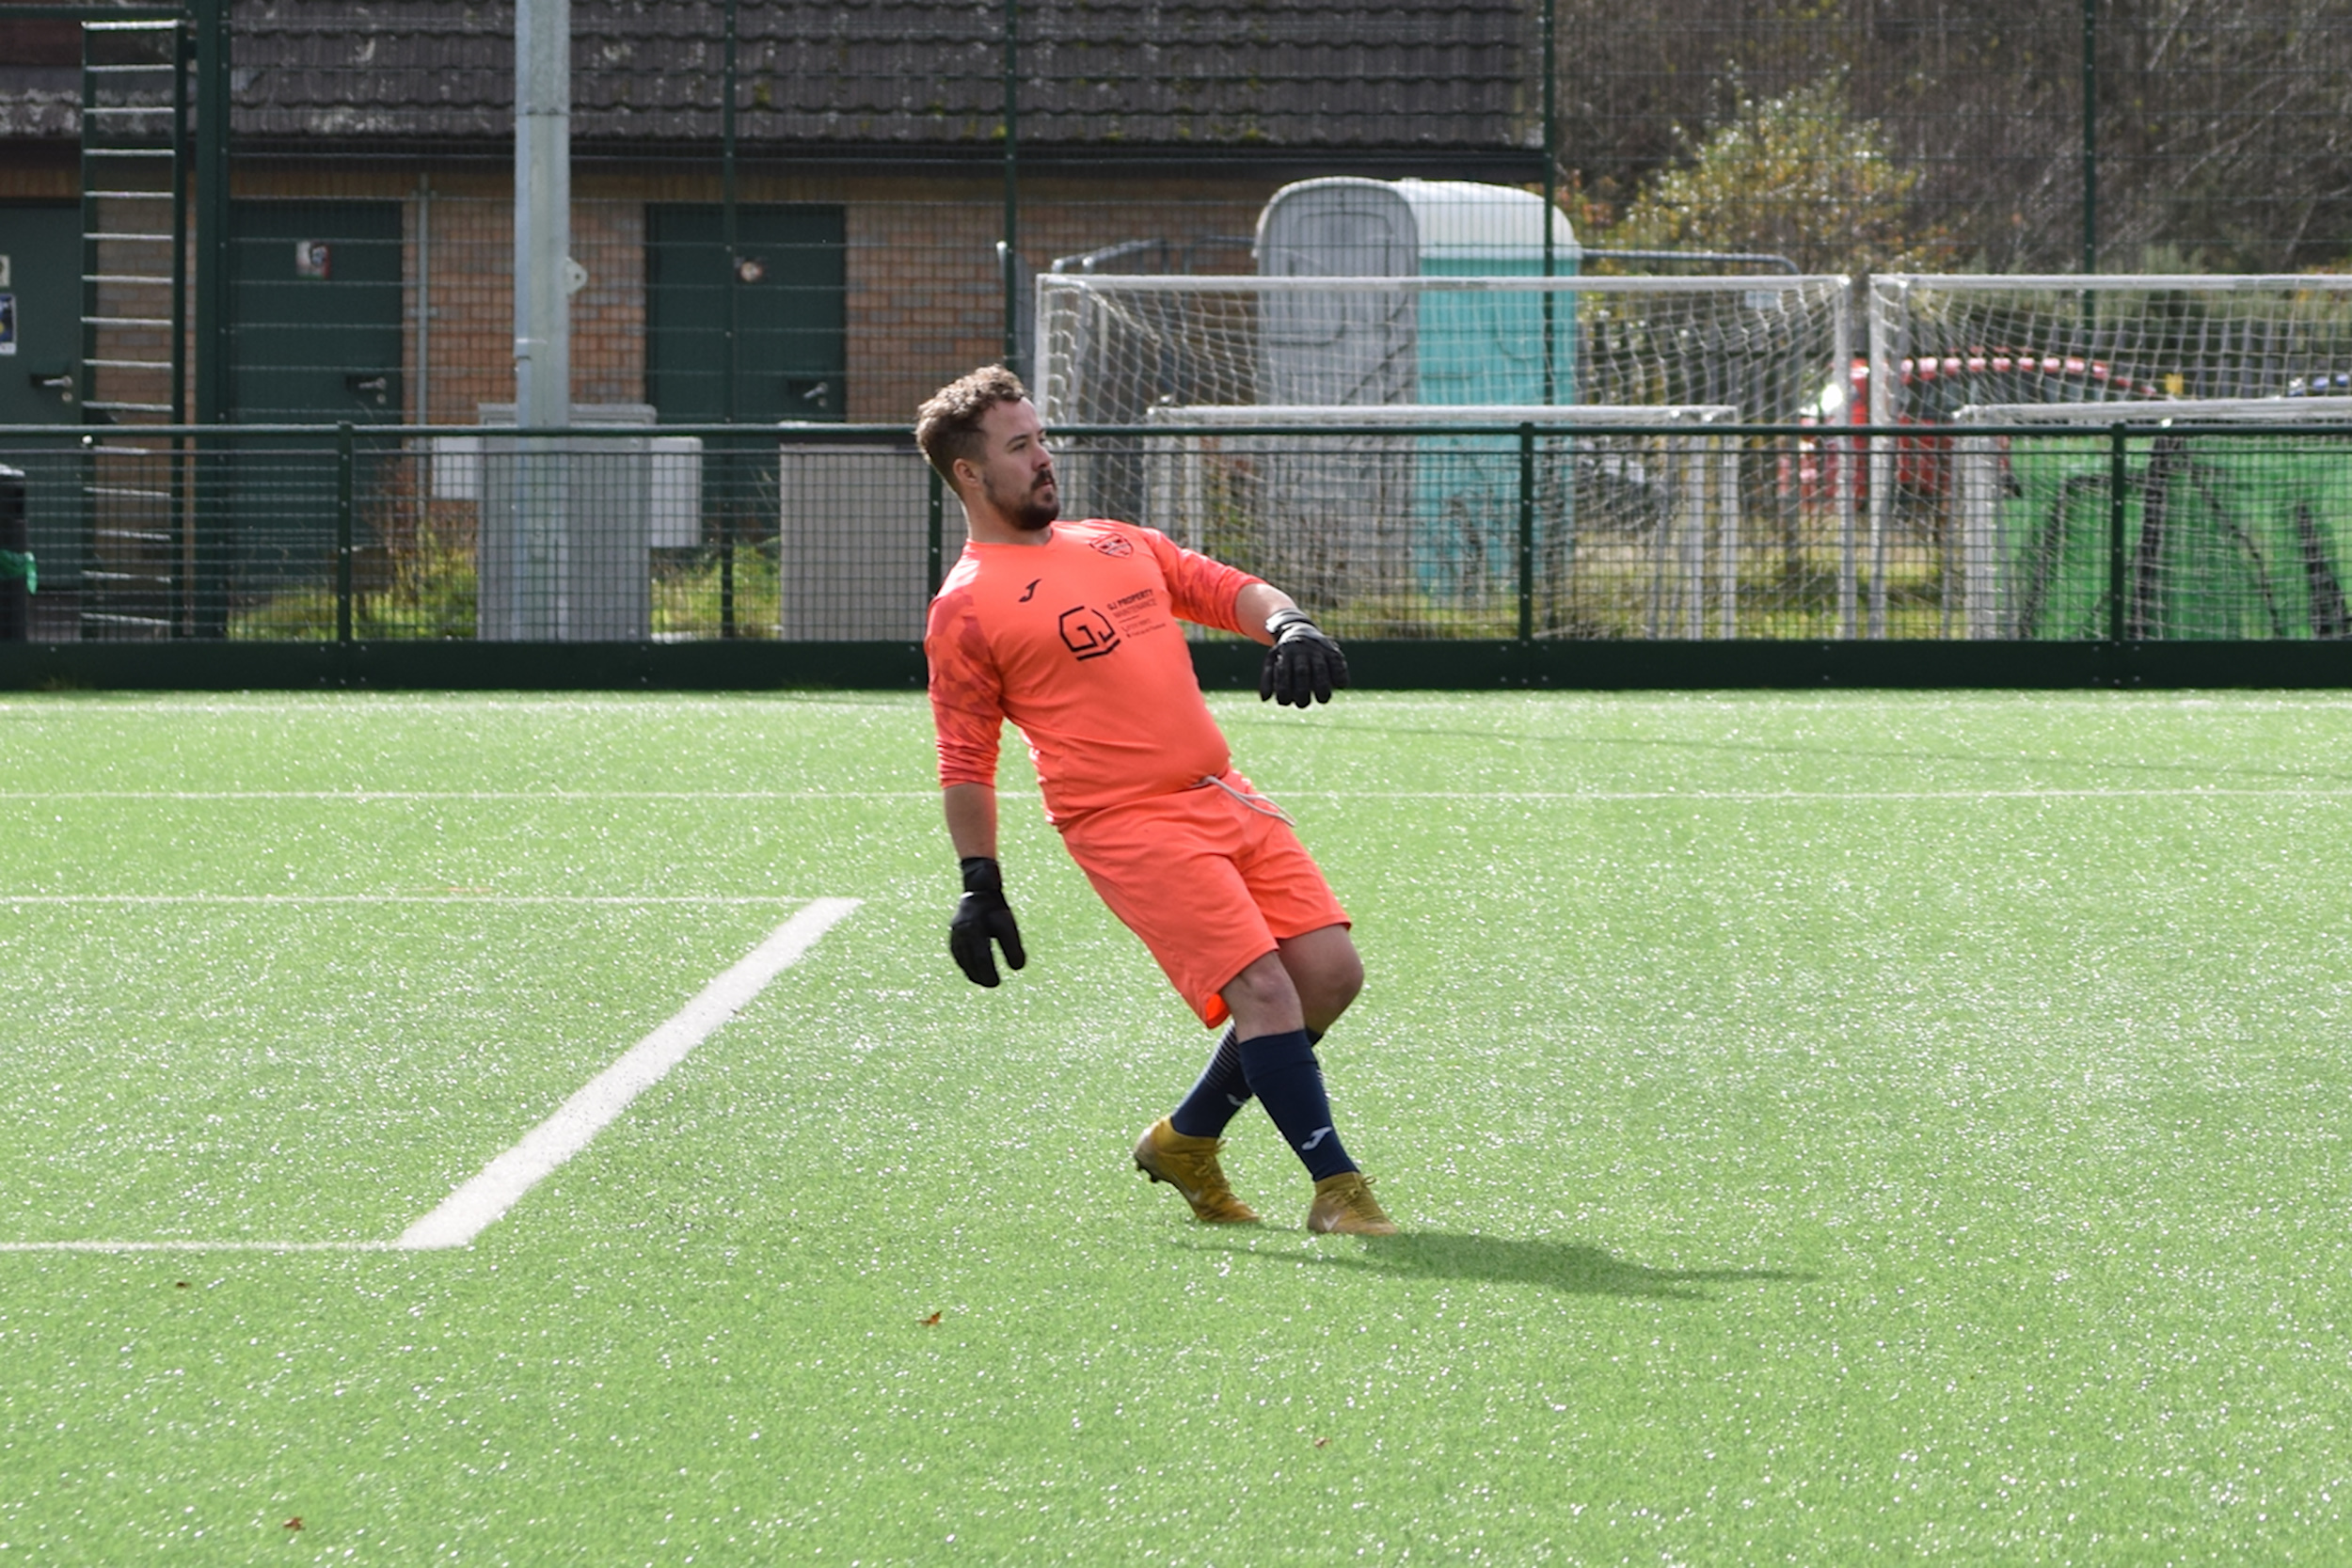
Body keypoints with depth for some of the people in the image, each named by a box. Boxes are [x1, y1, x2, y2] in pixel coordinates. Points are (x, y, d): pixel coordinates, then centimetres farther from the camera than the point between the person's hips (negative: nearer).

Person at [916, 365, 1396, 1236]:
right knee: (1263, 988, -17)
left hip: (1225, 797, 7)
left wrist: (1289, 626, -5)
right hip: (1127, 824, -7)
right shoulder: (967, 607, -2)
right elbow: (966, 763, 0)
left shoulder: (1118, 543, 19)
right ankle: (1336, 1187, -9)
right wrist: (980, 886, -5)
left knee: (1330, 971, 0)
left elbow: (1229, 590, 18)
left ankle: (1187, 1140, 17)